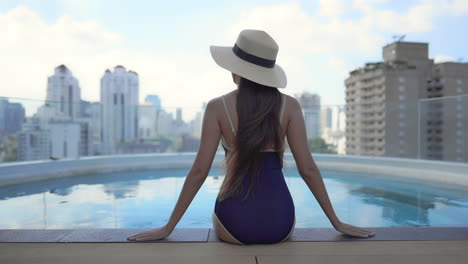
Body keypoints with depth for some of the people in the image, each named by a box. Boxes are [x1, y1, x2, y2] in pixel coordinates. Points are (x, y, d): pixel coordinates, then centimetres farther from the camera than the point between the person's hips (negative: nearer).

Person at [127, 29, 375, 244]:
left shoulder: (217, 107, -7)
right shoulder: (289, 105, -3)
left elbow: (199, 170, -9)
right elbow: (308, 169, -4)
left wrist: (168, 227, 0)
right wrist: (337, 222, 7)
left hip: (236, 222, -1)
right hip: (279, 221, 2)